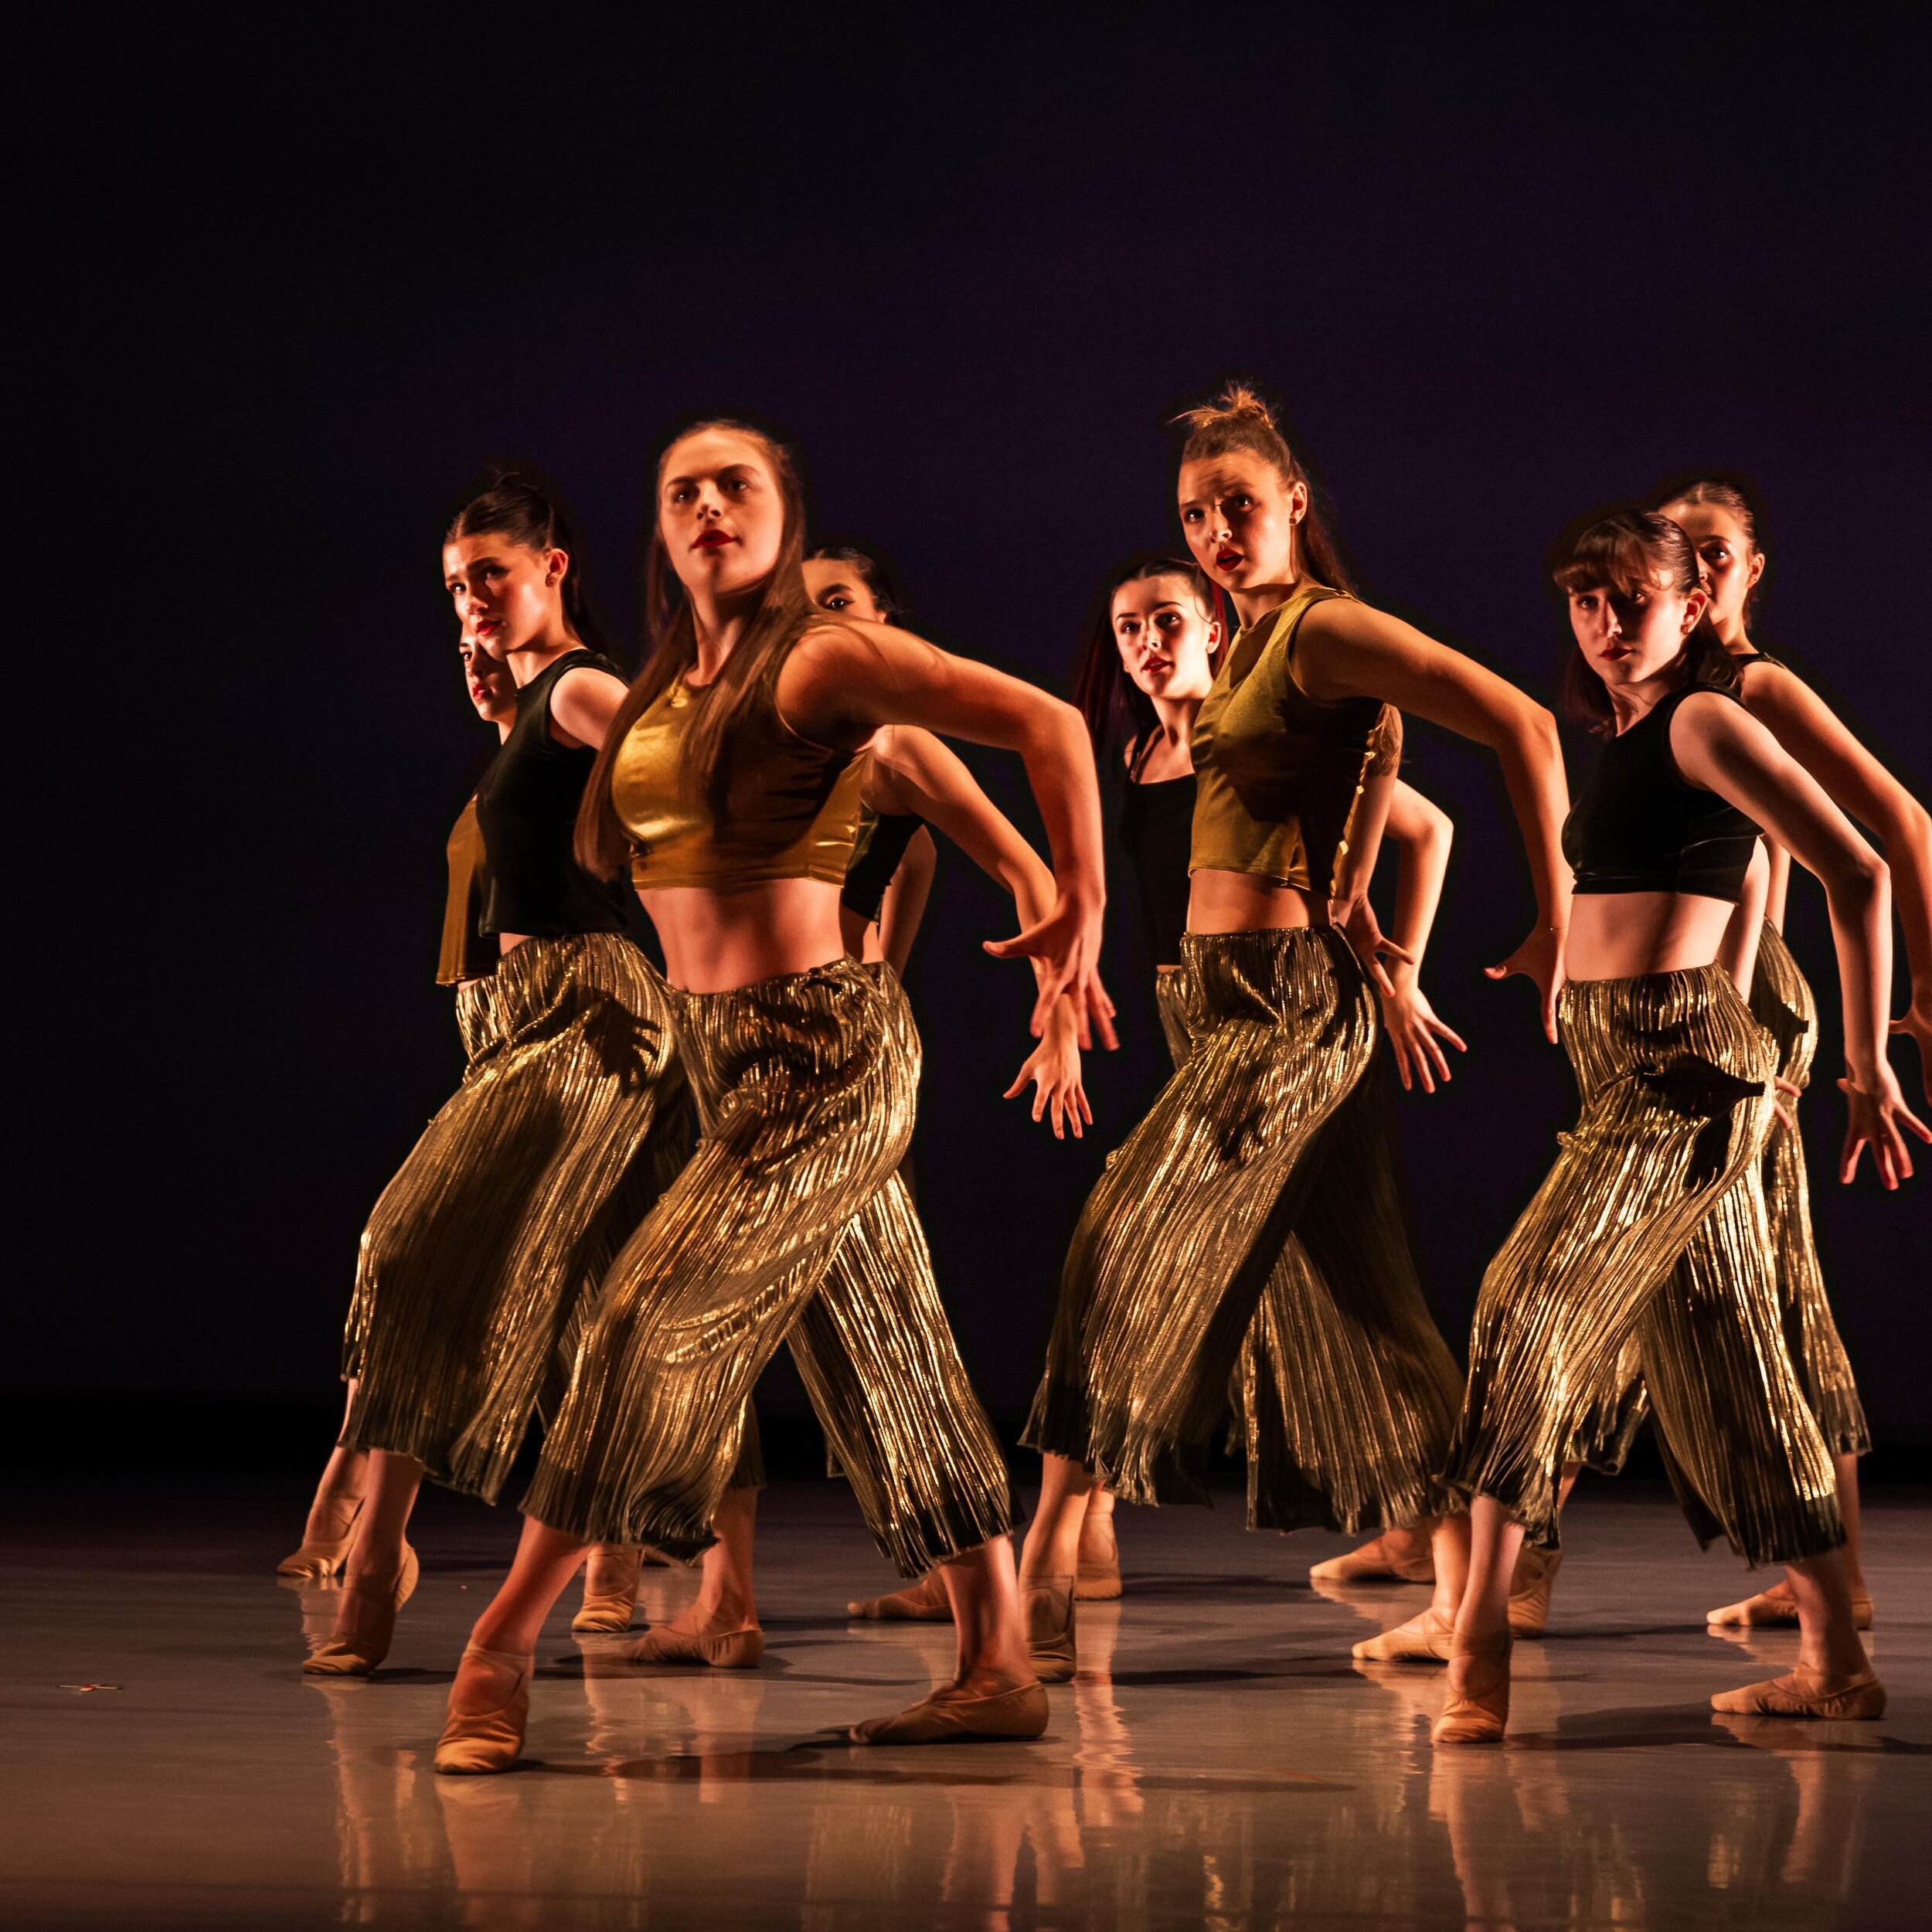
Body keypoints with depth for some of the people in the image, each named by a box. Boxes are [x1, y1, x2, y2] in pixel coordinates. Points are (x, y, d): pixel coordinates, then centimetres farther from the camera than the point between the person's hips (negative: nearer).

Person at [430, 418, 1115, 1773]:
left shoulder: (822, 659, -9)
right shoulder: (663, 694, 13)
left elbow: (1047, 723, -12)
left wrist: (1081, 909, -10)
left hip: (823, 1050, -8)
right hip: (725, 1052, 8)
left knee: (655, 1314, -13)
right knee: (884, 1354, 9)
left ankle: (508, 1637, -6)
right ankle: (1000, 1669, 14)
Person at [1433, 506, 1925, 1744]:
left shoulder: (1704, 721, -8)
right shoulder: (1630, 743, 18)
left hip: (1680, 1063, -10)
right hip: (1630, 1067, 10)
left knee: (1527, 1308, -16)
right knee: (1727, 1363, 11)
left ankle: (1478, 1654, -18)